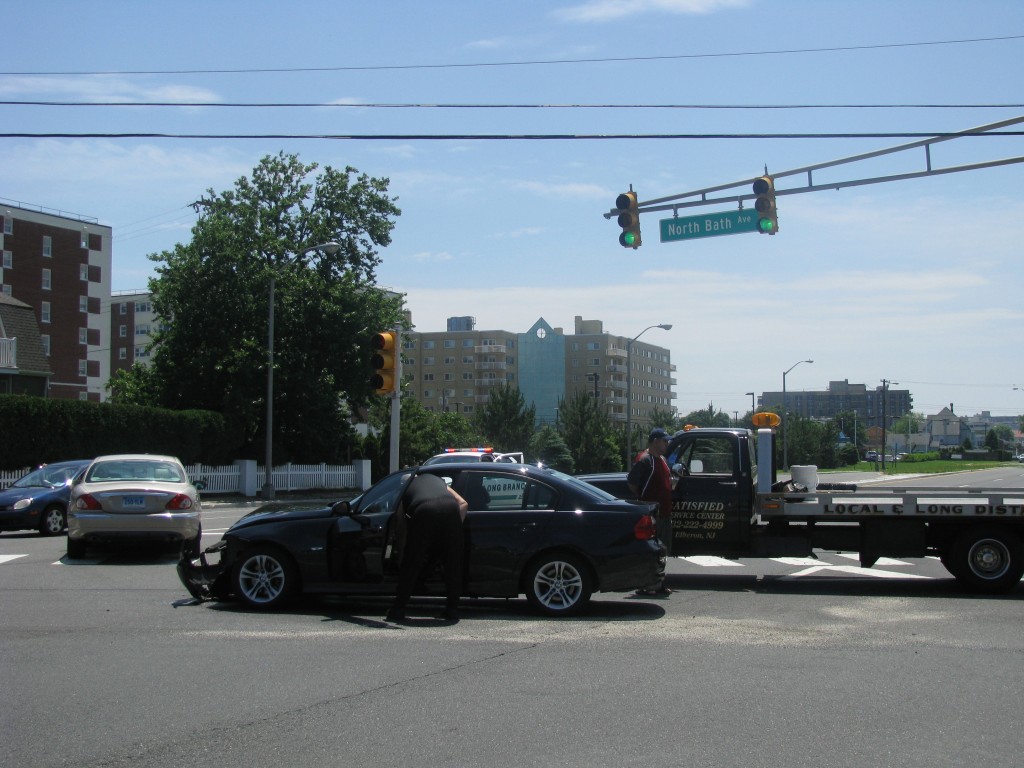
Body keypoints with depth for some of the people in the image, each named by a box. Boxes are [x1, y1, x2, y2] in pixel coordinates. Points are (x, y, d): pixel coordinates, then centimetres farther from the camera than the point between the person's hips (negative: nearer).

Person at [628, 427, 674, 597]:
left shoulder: (662, 459, 17)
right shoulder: (644, 460, -12)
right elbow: (631, 482, -16)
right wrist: (642, 500, -10)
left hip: (664, 512, 10)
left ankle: (659, 584, 20)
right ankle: (645, 585, -4)